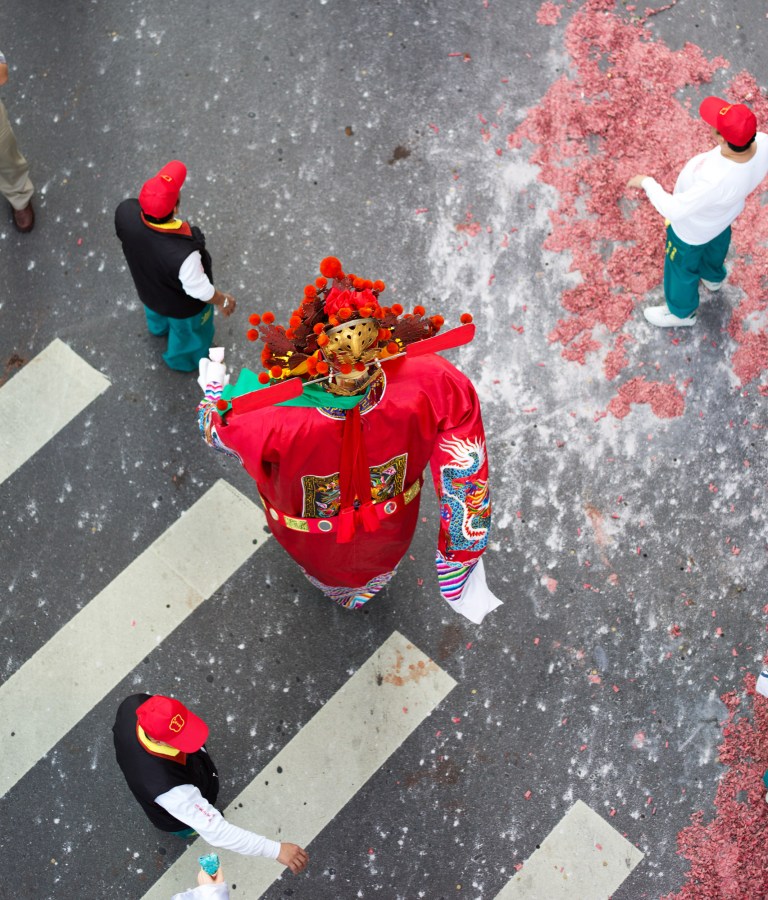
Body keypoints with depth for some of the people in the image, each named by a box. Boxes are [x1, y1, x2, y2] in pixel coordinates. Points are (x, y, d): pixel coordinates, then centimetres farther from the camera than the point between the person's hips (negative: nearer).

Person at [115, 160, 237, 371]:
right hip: (183, 307, -5)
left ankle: (159, 327, 76)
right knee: (187, 333, 32)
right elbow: (200, 290, -29)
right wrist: (223, 300, -8)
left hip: (147, 288, 5)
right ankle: (184, 359, 65)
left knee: (156, 312, 41)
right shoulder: (182, 253, -50)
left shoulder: (125, 212, -35)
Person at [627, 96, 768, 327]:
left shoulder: (716, 181, -49)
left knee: (682, 267, 24)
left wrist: (646, 182, -24)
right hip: (725, 211, 6)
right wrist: (702, 164, -3)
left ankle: (682, 312, 53)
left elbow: (674, 210, -36)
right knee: (716, 244, 38)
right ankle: (713, 277, 70)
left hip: (694, 229, -6)